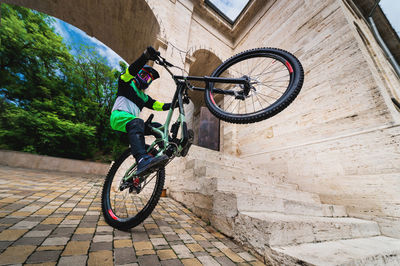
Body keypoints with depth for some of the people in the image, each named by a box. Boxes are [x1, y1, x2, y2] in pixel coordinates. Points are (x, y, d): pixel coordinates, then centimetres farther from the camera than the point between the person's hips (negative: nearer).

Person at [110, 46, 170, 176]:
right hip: (119, 116, -7)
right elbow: (131, 70, -8)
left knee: (158, 127, -8)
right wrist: (146, 55, -24)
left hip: (132, 122, 7)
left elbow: (158, 105, 20)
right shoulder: (127, 84, 13)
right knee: (137, 123, -38)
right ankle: (143, 160, -59)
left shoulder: (144, 97, 30)